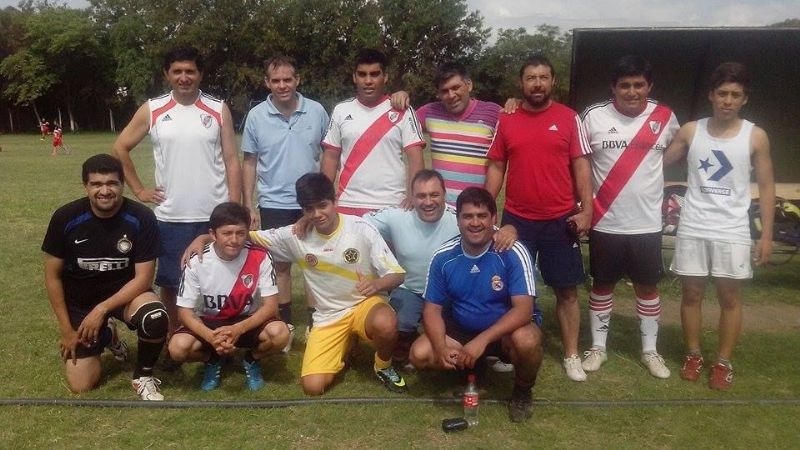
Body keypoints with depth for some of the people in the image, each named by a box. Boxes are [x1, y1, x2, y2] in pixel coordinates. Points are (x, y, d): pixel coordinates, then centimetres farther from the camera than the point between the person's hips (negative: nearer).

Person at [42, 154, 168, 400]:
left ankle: (143, 377, -5)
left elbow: (143, 278, -16)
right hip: (80, 300, 1)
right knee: (81, 386, -5)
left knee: (155, 318, -36)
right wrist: (66, 330, -6)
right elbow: (52, 276, -7)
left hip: (125, 292, -1)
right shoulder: (65, 218, -17)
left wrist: (102, 309, -25)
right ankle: (105, 338, 28)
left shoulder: (142, 218, -20)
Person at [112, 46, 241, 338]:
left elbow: (231, 161, 2)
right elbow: (120, 148, 11)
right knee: (170, 284, 10)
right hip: (170, 217, 1)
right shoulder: (152, 110, 3)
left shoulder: (219, 110, 2)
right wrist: (138, 190, 4)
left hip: (214, 216, 0)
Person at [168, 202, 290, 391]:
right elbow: (184, 311, -14)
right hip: (209, 323, 0)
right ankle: (213, 360, 7)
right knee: (178, 347, -29)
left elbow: (271, 306, -17)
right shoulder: (197, 262, -18)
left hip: (247, 322, 0)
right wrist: (211, 337, -33)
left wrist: (238, 330, -34)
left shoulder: (260, 257, -19)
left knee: (280, 333, -31)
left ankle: (251, 360, 5)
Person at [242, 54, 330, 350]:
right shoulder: (256, 116, -3)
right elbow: (249, 163, 2)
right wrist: (248, 207, -1)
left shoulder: (317, 112, -4)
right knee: (280, 265, 10)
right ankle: (285, 325, 23)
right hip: (273, 204, 0)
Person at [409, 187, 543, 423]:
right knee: (420, 354, -19)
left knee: (526, 340, -37)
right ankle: (471, 368, 12)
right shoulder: (443, 257, -10)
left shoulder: (513, 253, -21)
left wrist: (482, 340, -38)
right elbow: (432, 308, -5)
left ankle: (522, 391, -2)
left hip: (507, 331, -3)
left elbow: (523, 309, -27)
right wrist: (441, 348, -24)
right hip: (462, 330, 4)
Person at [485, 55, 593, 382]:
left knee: (566, 290, 6)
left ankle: (571, 355, 18)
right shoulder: (506, 121, 4)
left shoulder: (569, 118, 0)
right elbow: (496, 167, 7)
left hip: (561, 220, -1)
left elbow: (581, 166, -1)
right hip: (517, 219, 1)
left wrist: (586, 210, -8)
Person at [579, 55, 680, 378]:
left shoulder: (665, 117, -1)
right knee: (602, 284, 11)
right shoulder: (593, 117, -7)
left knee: (647, 286, 12)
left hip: (647, 223, 2)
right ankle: (598, 347, 25)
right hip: (605, 222, -1)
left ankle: (650, 350, 28)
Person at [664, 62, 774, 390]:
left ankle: (723, 362, 19)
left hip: (733, 231, -1)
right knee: (691, 293, 8)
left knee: (730, 296, 5)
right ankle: (693, 355, 23)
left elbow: (766, 187, 2)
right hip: (693, 228, 1)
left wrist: (766, 235, -2)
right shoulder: (690, 131, 2)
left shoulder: (756, 137, -1)